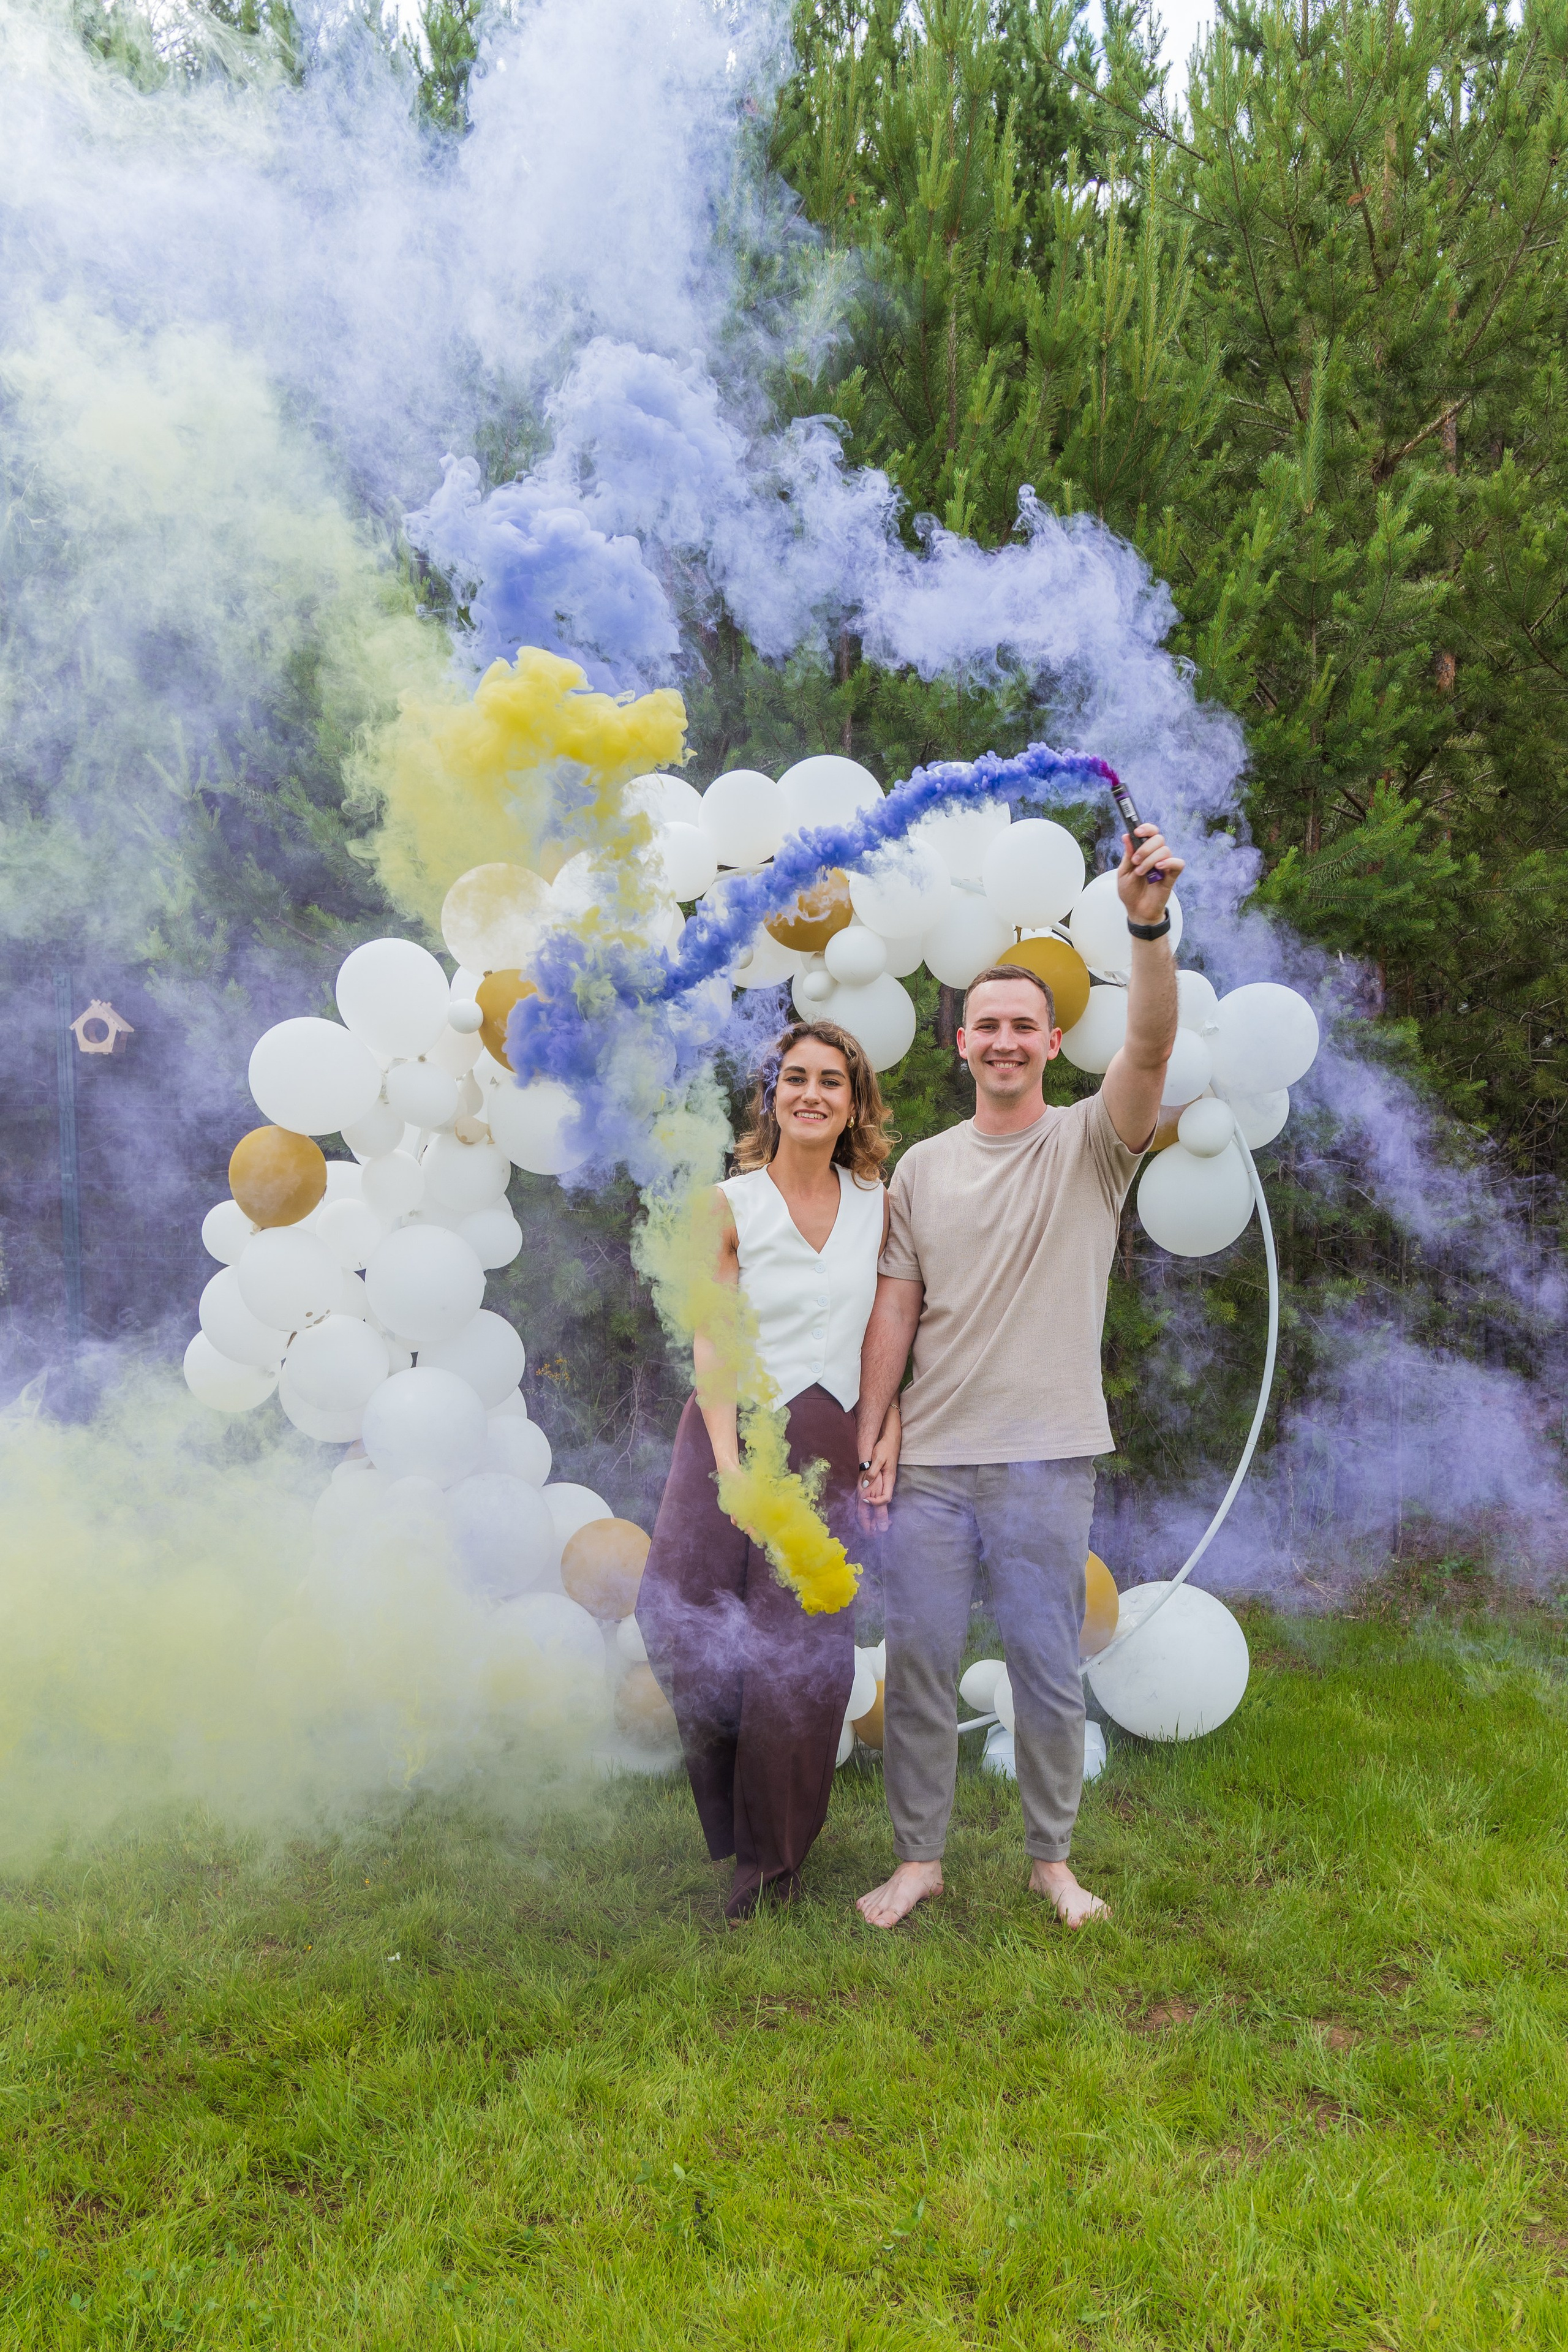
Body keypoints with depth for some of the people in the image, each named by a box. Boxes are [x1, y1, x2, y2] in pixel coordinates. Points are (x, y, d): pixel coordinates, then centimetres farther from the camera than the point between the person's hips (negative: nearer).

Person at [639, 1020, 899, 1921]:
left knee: (801, 1651, 1)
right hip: (731, 1429, -1)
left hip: (825, 1442, 2)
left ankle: (773, 1853, 24)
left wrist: (889, 1436, 3)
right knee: (688, 1619, -12)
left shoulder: (877, 1207, 7)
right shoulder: (730, 1207, -1)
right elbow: (713, 1348, -6)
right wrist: (731, 1467, -16)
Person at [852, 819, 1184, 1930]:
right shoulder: (922, 1168, 7)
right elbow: (896, 1309, 7)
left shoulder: (1090, 1145, -1)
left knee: (1048, 1668, 9)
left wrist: (1149, 925, -35)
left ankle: (1052, 1858, 28)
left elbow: (1152, 1050, -21)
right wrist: (871, 1437, 2)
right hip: (931, 1460, 3)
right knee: (918, 1661, 9)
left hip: (1047, 1459, -2)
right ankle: (919, 1857, 26)